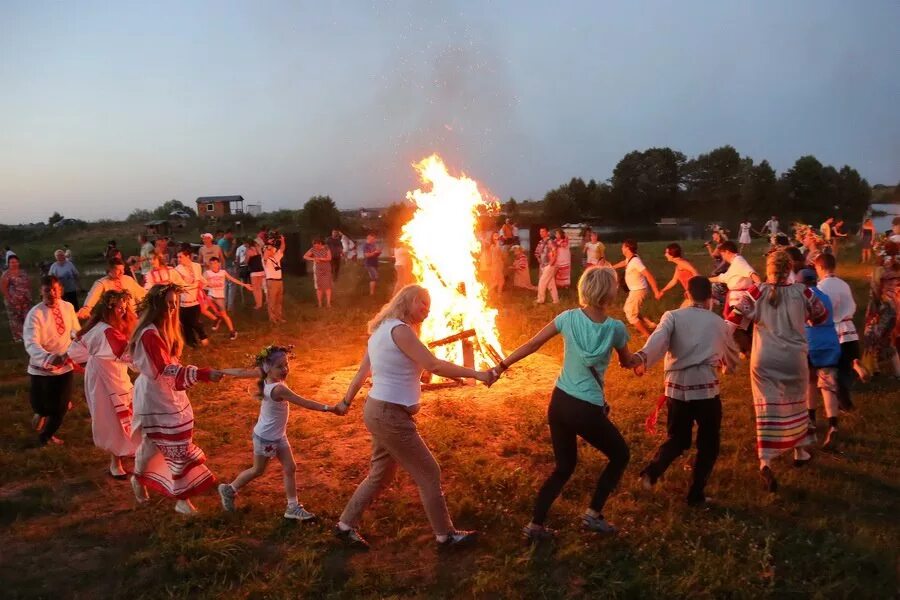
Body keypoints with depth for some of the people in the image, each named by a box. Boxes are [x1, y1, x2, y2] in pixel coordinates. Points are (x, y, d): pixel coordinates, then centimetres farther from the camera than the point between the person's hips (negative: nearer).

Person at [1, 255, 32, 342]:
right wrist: (9, 298, -16)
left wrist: (29, 294, 7)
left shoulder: (23, 272, 7)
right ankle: (17, 337, 15)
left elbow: (29, 282, 15)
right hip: (13, 301, -5)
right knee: (15, 319, 5)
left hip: (26, 300, 5)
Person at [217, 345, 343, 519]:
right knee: (258, 470, 15)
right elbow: (305, 403, -34)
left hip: (279, 435, 8)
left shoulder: (265, 375, -11)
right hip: (266, 438, -8)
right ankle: (229, 489, 38)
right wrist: (330, 408, -31)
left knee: (290, 469, 9)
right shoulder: (279, 389, -35)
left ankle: (293, 507, 17)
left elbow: (242, 372, -1)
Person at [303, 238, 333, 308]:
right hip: (318, 270, 1)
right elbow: (305, 256, -5)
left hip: (326, 269, -1)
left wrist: (320, 258, -24)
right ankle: (319, 303, 10)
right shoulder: (313, 249, -6)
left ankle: (328, 303, 3)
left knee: (328, 286, -1)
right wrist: (313, 259, -20)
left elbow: (329, 258, -16)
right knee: (319, 286, 3)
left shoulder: (326, 248, -9)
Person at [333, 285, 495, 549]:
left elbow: (362, 371, 19)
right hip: (390, 415, -10)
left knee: (380, 475, 20)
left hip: (379, 411, 10)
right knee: (429, 474, 3)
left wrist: (346, 401, 27)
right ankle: (446, 535, 16)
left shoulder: (382, 329, 12)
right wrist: (476, 373, -19)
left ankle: (346, 525, 30)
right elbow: (434, 366, -24)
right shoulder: (399, 329, -18)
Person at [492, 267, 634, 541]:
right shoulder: (615, 328, -12)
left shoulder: (568, 317, -6)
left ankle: (535, 525, 21)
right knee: (620, 456, 23)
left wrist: (500, 367, 8)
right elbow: (627, 362, 7)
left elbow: (531, 345, -2)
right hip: (588, 410, -4)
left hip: (559, 403, 4)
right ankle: (593, 514, 20)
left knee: (564, 467, 22)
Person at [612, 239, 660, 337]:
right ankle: (649, 324, 22)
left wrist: (656, 291, -31)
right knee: (627, 309, 23)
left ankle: (648, 335, 7)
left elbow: (649, 275, -30)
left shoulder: (635, 261, -27)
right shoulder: (630, 258, 2)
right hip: (635, 290, 10)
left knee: (631, 315, 0)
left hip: (638, 291, -10)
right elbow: (623, 263, 28)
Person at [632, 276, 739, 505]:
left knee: (677, 439, 18)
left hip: (677, 387, 1)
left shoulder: (673, 316, 5)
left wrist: (642, 358, -34)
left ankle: (652, 471, -5)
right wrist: (726, 368, 50)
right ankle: (696, 494, 15)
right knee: (708, 443, 17)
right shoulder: (719, 323, 11)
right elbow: (732, 357, 27)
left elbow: (659, 338, -18)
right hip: (706, 388, -1)